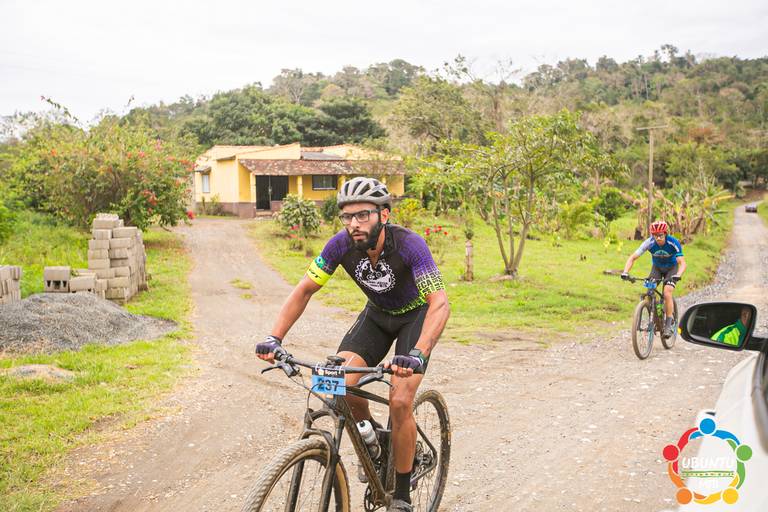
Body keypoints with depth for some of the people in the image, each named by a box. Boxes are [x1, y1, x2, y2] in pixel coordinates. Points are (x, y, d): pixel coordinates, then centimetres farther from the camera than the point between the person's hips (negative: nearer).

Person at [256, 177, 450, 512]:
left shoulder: (409, 245, -35)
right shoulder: (342, 244, -23)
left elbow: (440, 303, -41)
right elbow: (304, 290, -15)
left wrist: (417, 354, -57)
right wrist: (274, 338, -27)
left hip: (416, 315, -4)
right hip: (377, 313, 4)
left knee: (400, 402, -18)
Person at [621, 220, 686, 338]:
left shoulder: (674, 243, -31)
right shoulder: (649, 243, -26)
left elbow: (682, 263, -34)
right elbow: (632, 257, -25)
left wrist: (677, 276, -53)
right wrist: (625, 272, -40)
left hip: (671, 268, -2)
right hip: (656, 267, 3)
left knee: (667, 293, -21)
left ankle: (669, 325, -12)